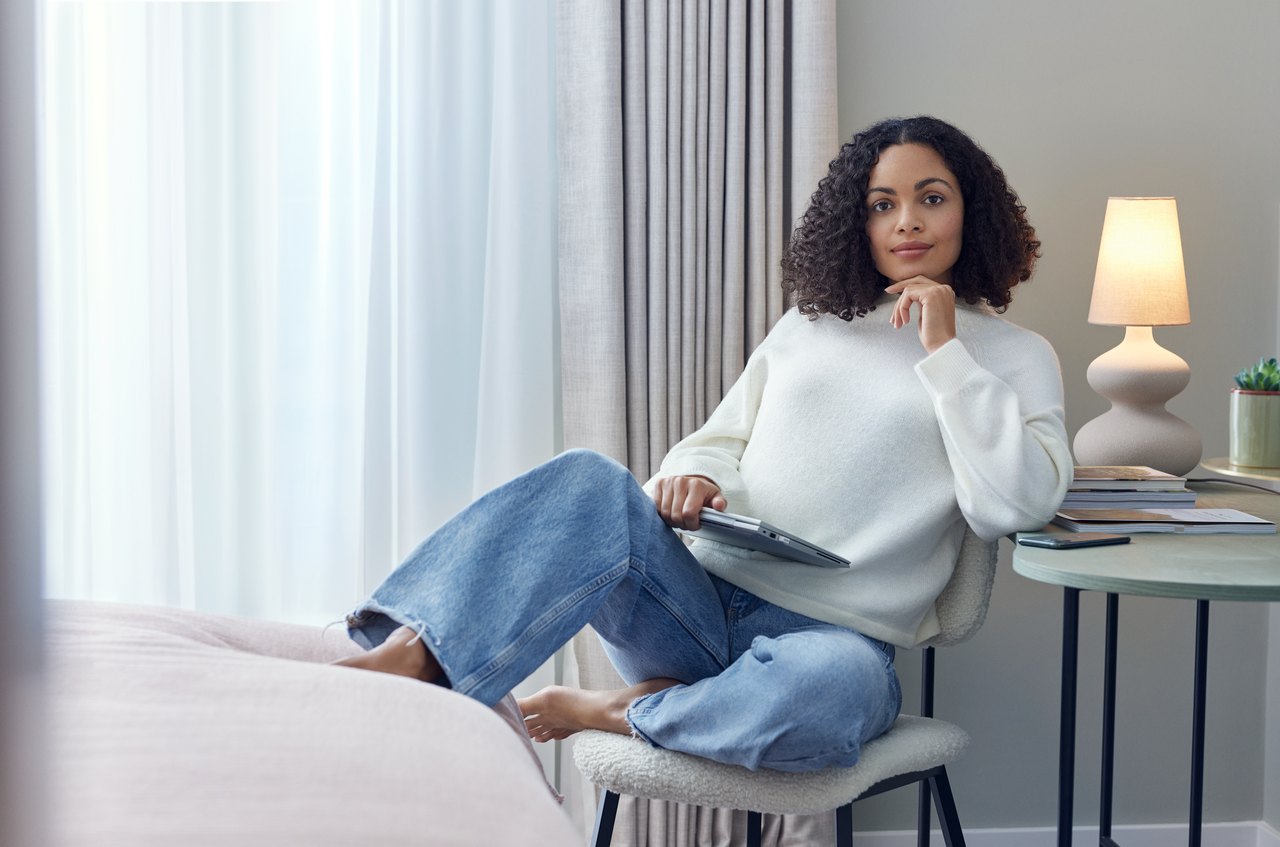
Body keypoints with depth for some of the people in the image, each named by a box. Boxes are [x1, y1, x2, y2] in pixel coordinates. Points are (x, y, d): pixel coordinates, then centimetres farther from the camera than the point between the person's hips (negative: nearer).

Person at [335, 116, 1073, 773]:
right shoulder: (811, 323, 20)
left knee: (835, 686, -42)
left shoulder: (1017, 357, 10)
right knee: (592, 483, -28)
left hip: (831, 636, -3)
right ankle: (407, 656, -42)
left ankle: (602, 713, -19)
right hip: (700, 605, 3)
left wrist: (945, 352, -7)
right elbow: (721, 441, 21)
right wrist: (693, 477, -4)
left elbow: (1018, 504, -7)